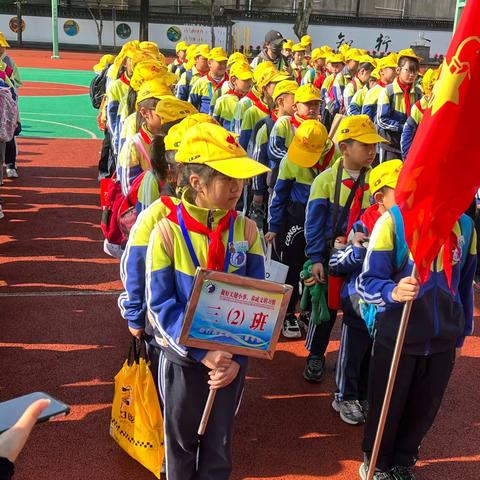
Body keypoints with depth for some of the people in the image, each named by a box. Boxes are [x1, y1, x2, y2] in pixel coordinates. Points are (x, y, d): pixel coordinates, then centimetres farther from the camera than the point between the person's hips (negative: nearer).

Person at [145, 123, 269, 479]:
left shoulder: (246, 230, -8)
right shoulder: (168, 232, -16)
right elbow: (161, 305, -16)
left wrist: (237, 356, -15)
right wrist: (202, 353, -23)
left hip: (232, 358, 2)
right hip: (183, 357, -2)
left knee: (220, 443, 19)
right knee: (182, 441, 19)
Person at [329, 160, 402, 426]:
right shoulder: (363, 227, -19)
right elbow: (335, 265, -16)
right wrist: (355, 249, -31)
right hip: (359, 305, -4)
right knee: (353, 352, 12)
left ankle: (365, 396, 42)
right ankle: (345, 397, 34)